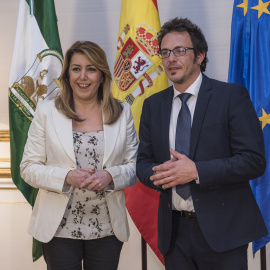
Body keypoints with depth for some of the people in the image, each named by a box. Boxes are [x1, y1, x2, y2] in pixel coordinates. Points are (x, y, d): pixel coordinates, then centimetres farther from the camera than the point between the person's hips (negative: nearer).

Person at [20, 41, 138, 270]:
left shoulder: (122, 113, 4)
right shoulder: (46, 111, 1)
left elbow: (134, 167, 5)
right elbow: (29, 168, -1)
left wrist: (109, 176, -16)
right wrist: (66, 177, -17)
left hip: (107, 230, 2)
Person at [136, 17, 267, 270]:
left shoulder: (232, 96, -5)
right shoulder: (153, 105, 9)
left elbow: (254, 161, -11)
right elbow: (143, 162, 11)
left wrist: (196, 171, -20)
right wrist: (162, 175, -12)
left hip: (221, 229, -4)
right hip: (174, 231, 4)